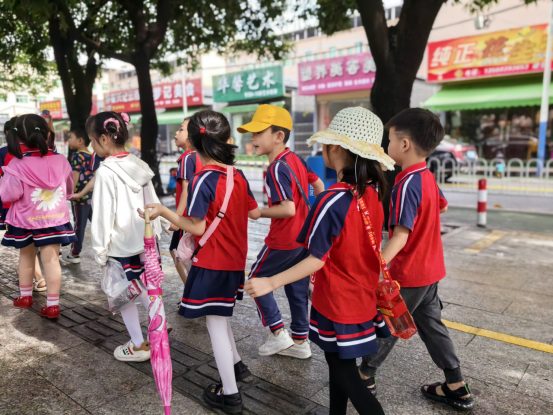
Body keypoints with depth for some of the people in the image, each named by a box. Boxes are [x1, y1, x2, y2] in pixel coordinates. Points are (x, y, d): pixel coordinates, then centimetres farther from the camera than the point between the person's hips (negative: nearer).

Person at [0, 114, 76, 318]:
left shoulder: (17, 165, -18)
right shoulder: (60, 161, -6)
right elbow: (69, 188, 8)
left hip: (26, 221, -1)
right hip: (54, 219, 1)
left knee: (26, 257, 20)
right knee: (51, 260, 3)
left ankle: (25, 296, 36)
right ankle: (52, 304, 4)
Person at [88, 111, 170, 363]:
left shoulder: (106, 172, -19)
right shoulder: (138, 165, 3)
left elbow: (103, 214, -17)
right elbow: (152, 201, 10)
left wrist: (100, 251, -9)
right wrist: (163, 222, 21)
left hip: (121, 246, -7)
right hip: (144, 239, 7)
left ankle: (138, 346, 22)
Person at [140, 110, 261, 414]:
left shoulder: (202, 181, -19)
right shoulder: (238, 176, 1)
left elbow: (196, 228, -19)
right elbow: (255, 213, 9)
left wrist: (162, 211, -10)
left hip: (212, 263, -7)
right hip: (235, 260, 7)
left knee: (215, 322, 5)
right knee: (219, 315, 27)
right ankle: (236, 365, 42)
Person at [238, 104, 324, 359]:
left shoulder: (277, 168, -20)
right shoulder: (296, 159, 5)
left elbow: (287, 209, -28)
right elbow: (319, 186, 14)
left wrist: (257, 212, -15)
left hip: (284, 241, -8)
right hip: (305, 236, 9)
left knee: (256, 279, 10)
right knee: (297, 287, 17)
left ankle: (278, 333, 13)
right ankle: (300, 341, 28)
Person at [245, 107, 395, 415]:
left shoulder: (333, 200, -25)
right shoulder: (372, 192, -3)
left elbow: (316, 260, -23)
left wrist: (271, 283, -20)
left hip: (338, 305, -7)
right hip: (364, 297, 8)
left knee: (345, 375, 10)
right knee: (339, 363, 23)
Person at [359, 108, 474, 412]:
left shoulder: (407, 184, -24)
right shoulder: (428, 177, 4)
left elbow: (401, 235, -31)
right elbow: (442, 205, 23)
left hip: (408, 273, -8)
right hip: (430, 269, 8)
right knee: (431, 324, 18)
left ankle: (364, 375, 27)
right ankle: (456, 388, 27)